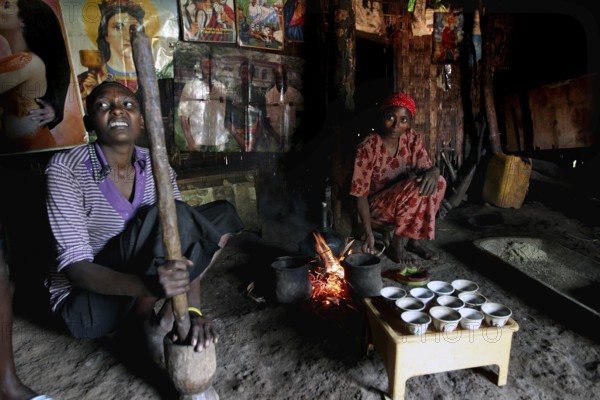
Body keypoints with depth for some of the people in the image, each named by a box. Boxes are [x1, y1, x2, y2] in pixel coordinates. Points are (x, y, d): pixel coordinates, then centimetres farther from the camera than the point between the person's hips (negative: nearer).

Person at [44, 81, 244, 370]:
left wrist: (192, 309, -24)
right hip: (85, 303, -6)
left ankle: (166, 317, -8)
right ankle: (147, 325, -10)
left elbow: (184, 239, -10)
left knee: (222, 213, -2)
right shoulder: (66, 169, -18)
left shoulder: (156, 167, -4)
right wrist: (147, 284, -43)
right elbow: (75, 267, -24)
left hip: (139, 290, 6)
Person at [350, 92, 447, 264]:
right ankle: (397, 243, -13)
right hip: (377, 206, -6)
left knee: (438, 182, -19)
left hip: (406, 202, 6)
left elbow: (427, 168, -6)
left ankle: (414, 238, -6)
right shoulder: (368, 147, -21)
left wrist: (434, 171, -33)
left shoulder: (412, 138, -6)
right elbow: (361, 194, -18)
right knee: (416, 187, -30)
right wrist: (368, 233, -25)